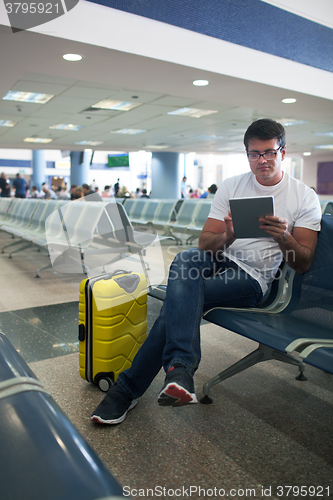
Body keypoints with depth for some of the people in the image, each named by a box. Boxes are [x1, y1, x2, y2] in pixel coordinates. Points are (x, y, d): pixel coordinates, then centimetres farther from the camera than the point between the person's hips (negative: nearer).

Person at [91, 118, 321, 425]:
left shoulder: (305, 198, 3)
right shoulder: (231, 186, 9)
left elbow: (303, 264, 0)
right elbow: (205, 243, 2)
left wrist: (283, 237, -22)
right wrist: (226, 238, -22)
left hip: (253, 278, -2)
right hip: (218, 261, 3)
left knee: (178, 302, -28)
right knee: (184, 261, -36)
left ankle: (129, 388, -23)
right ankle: (181, 367, -42)